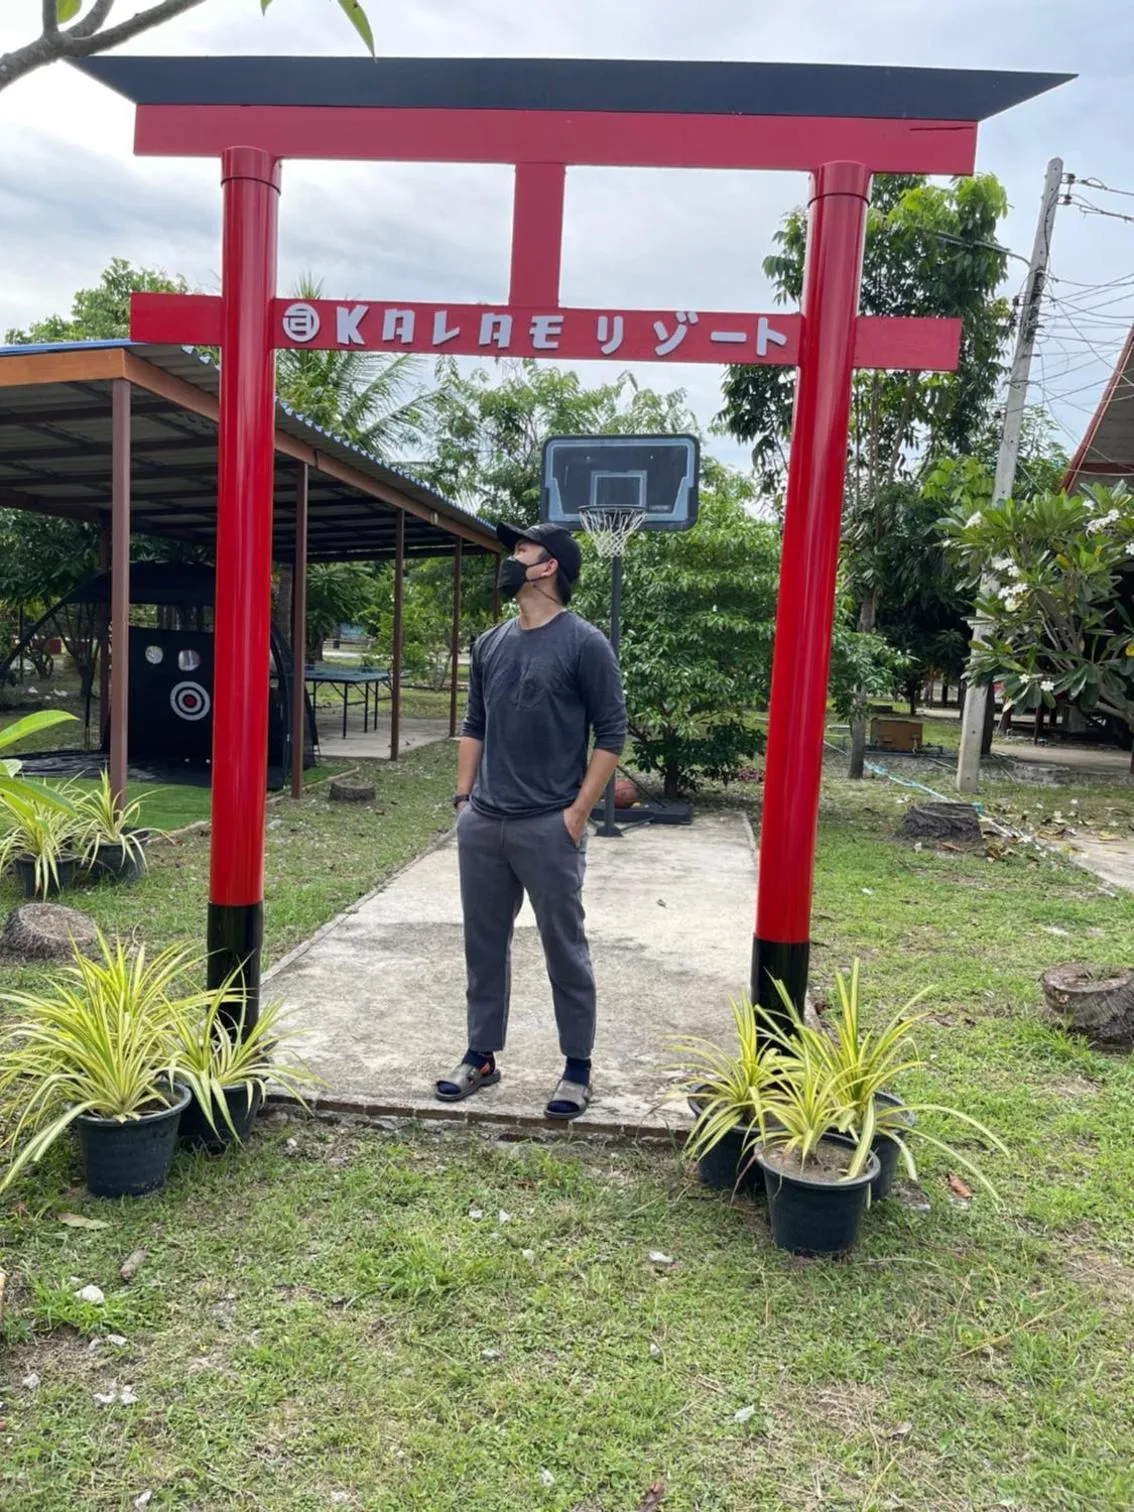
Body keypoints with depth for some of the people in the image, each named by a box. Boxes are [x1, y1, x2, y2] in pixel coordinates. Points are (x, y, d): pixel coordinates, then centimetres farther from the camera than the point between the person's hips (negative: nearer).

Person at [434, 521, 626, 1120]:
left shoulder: (584, 644, -8)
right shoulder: (490, 643, 10)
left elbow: (611, 733, -7)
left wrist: (578, 812, -11)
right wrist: (463, 798, 9)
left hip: (549, 829, -6)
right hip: (482, 825, 6)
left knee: (565, 951, 5)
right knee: (484, 945, 14)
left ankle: (578, 1070, 18)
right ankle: (481, 1056, 28)